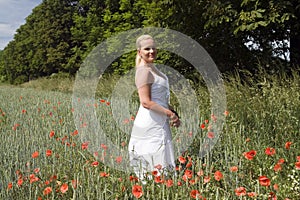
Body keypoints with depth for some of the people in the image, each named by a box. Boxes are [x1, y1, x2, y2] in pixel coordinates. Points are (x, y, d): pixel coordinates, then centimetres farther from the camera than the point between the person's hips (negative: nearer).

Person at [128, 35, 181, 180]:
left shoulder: (152, 68, 15)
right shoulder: (144, 70, -15)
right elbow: (146, 102, -22)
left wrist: (173, 114, 10)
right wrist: (169, 113, -15)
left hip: (159, 123, 10)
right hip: (151, 124, -10)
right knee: (157, 165, -7)